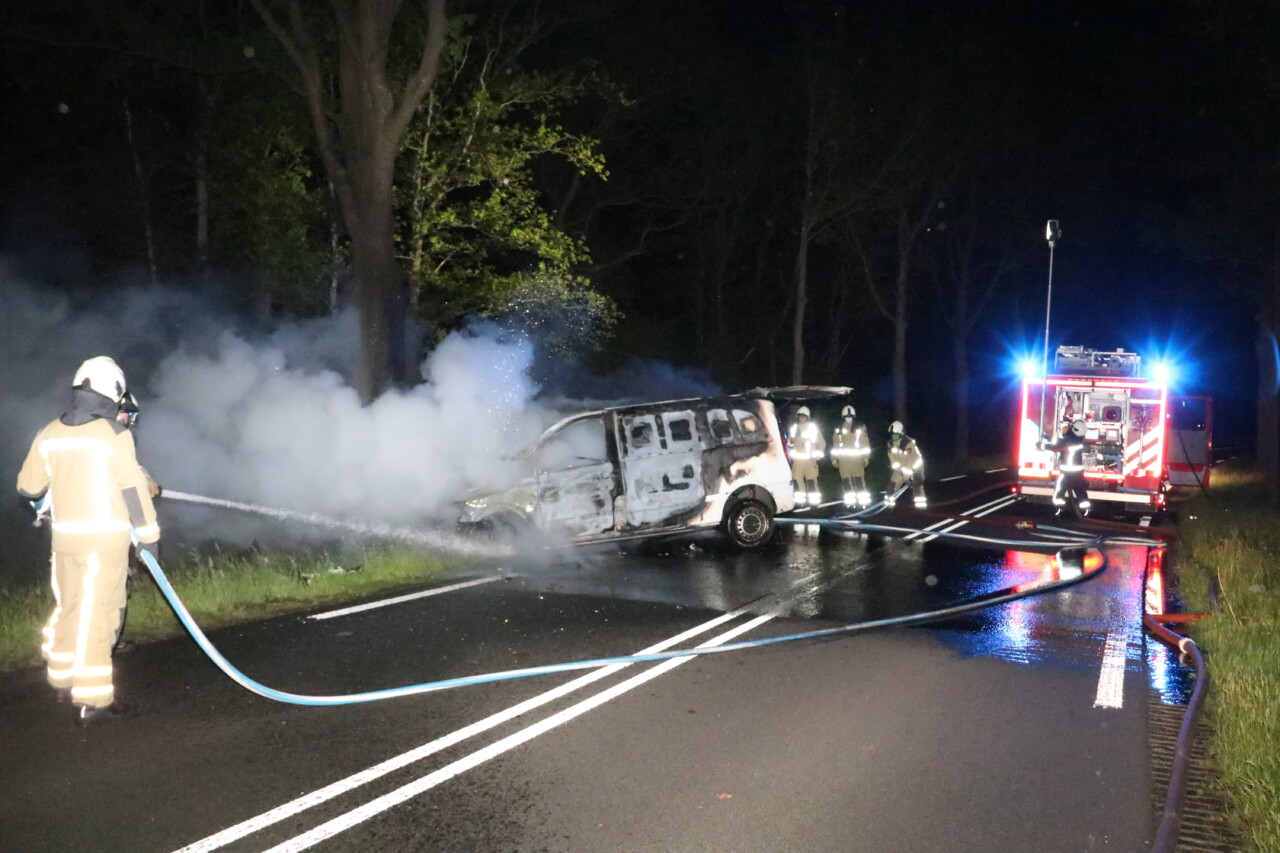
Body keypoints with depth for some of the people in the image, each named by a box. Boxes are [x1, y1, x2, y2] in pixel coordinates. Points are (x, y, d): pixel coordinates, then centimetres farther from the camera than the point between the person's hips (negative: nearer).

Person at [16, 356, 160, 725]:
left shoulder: (50, 435, 5)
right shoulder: (115, 434, -10)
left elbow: (28, 487, 12)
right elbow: (134, 488, -10)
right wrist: (149, 534, -2)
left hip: (65, 538, 6)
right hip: (106, 536, -5)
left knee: (69, 608, 19)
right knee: (95, 614, -3)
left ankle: (64, 680, 33)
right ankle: (92, 699, -1)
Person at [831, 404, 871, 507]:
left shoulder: (860, 427, 2)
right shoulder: (839, 429, 10)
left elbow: (865, 443, 1)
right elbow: (835, 444, 13)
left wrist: (866, 457, -3)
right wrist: (834, 459, 11)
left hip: (856, 457, -3)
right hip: (843, 459, 3)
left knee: (859, 479, -8)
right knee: (846, 480, 3)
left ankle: (863, 499, -5)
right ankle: (850, 500, 9)